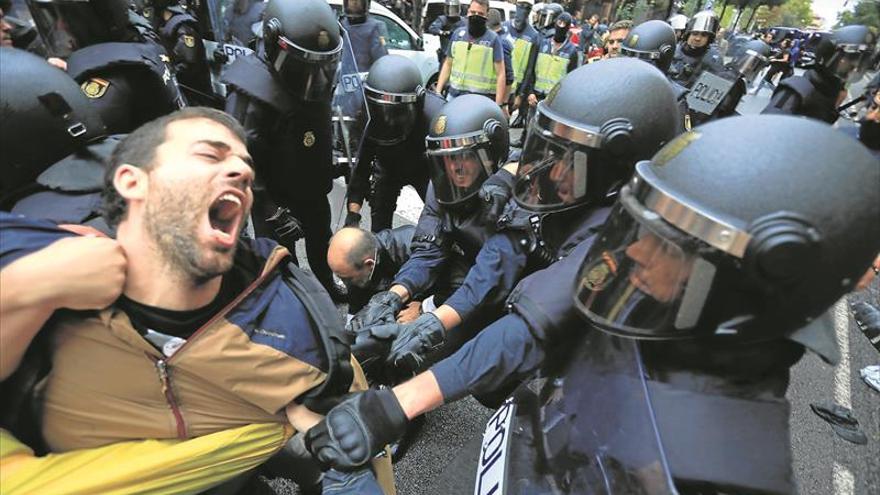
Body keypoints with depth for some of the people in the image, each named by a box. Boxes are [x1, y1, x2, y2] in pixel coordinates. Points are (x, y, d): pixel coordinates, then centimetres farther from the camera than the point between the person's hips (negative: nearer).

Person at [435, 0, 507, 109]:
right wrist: (438, 91, 11)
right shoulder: (458, 33, 11)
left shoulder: (493, 39, -2)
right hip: (454, 95, 4)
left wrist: (498, 105, -12)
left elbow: (501, 74, -4)